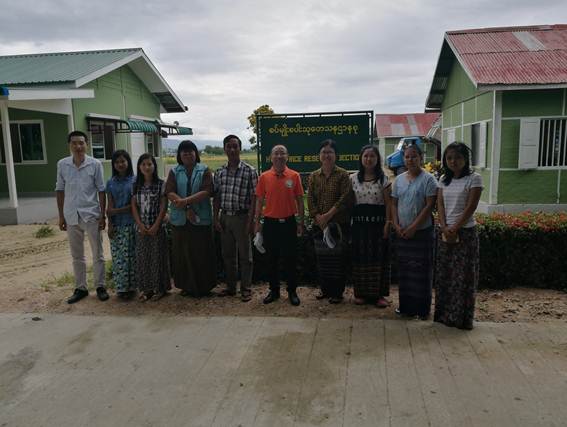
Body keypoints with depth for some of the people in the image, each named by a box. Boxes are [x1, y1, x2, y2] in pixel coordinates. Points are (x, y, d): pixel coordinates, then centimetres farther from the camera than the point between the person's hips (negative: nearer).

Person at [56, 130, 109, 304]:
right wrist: (61, 216, 6)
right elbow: (60, 190, 7)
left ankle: (100, 286, 19)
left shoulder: (95, 164, -6)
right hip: (72, 216, 3)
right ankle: (80, 288, 24)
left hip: (91, 215, -2)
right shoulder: (62, 164, 1)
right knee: (77, 256, 12)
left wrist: (103, 216, -6)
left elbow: (101, 191, -3)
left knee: (97, 254, 7)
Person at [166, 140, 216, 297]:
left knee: (202, 253, 3)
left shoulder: (204, 170, 2)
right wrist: (186, 208, -15)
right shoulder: (174, 172, 9)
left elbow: (207, 191, -10)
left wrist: (186, 200, -20)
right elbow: (169, 192, -2)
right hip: (180, 219, 2)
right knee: (183, 253, 6)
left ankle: (203, 286, 16)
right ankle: (186, 285, 19)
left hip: (201, 219, -2)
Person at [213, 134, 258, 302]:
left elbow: (253, 198, -8)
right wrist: (216, 218, 3)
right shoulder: (219, 172, 7)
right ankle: (230, 286, 26)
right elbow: (216, 197, 9)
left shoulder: (249, 171, -6)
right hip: (224, 217, 4)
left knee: (245, 254, 4)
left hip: (241, 217, -4)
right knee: (228, 254, 13)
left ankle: (245, 289, 15)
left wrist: (251, 221, -12)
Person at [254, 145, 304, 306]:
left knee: (290, 259, 6)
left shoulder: (294, 176, -1)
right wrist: (257, 222, 2)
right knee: (272, 259, 10)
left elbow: (299, 200, 3)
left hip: (289, 222, -1)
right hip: (270, 223, 1)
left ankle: (292, 291, 19)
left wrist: (300, 223, 1)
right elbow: (259, 200, 6)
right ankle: (274, 291, 23)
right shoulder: (264, 177, 2)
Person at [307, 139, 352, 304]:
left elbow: (345, 199, -12)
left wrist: (328, 215, -16)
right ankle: (324, 289, 25)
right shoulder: (313, 176, 9)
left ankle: (337, 292, 14)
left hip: (339, 224, -4)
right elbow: (310, 199, 3)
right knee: (321, 258, 10)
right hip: (319, 225, 4)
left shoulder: (343, 175, -3)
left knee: (338, 258, 1)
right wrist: (318, 217, -11)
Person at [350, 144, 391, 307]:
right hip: (360, 222, 2)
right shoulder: (353, 178, 6)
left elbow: (388, 203, -1)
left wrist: (387, 224, -8)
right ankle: (361, 292, 16)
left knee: (378, 257, 0)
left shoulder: (383, 178, 1)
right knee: (360, 257, 5)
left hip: (378, 222, -1)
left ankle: (378, 294, 10)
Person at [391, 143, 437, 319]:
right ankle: (405, 305, 20)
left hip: (422, 231, -5)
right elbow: (394, 204, 11)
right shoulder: (399, 179, 9)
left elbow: (429, 206, -12)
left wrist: (413, 227, -15)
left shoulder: (428, 179, -6)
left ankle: (423, 308, 11)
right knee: (404, 270, 9)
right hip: (402, 232, 5)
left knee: (421, 270, 0)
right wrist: (396, 225, -2)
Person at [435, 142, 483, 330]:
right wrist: (445, 228, -11)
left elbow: (470, 207, -11)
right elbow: (440, 204, 3)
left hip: (465, 231, -5)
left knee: (463, 275, -1)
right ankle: (443, 314, 18)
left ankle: (462, 317, 8)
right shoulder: (444, 179, 10)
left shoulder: (474, 179, -5)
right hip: (445, 232, 5)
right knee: (443, 273, 7)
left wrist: (455, 229, -16)